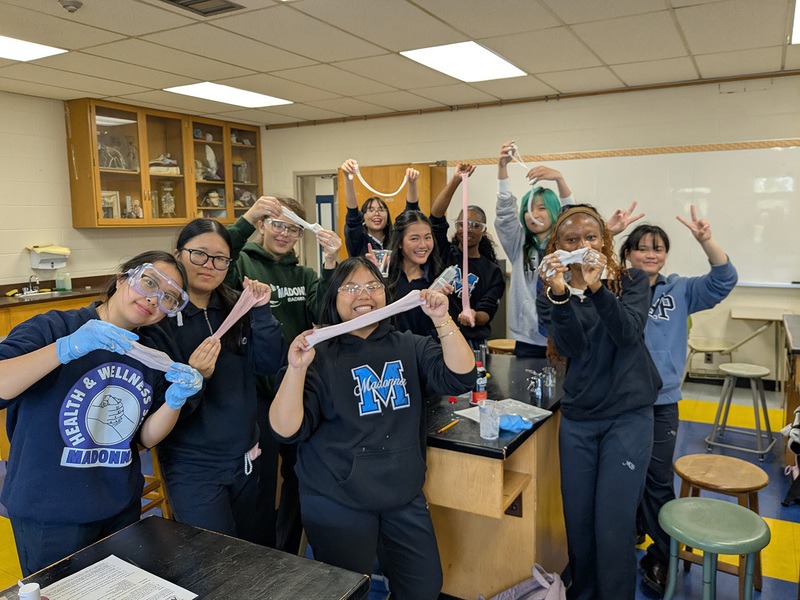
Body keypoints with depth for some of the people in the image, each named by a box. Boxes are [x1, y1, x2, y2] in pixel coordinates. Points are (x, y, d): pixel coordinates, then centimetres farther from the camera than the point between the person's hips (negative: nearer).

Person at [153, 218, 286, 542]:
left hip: (244, 457, 6)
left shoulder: (235, 306, 2)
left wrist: (261, 312, -16)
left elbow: (268, 364, -6)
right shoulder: (160, 314, -13)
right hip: (193, 465, -5)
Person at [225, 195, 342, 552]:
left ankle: (289, 557, 38)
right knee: (262, 482, 7)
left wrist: (330, 264, -19)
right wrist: (247, 219, -34)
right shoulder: (243, 264, -3)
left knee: (299, 478, 17)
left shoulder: (304, 275, 10)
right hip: (258, 391, -5)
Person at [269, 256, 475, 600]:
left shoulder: (409, 348, 3)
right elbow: (285, 430, -15)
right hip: (337, 506, -3)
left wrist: (442, 320, -23)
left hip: (405, 499, 4)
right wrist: (296, 369, -30)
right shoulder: (319, 356, -7)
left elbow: (460, 378, -11)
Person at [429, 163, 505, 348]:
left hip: (472, 342, 0)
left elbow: (487, 313, -4)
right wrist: (455, 180, -15)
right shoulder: (445, 254, 5)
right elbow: (436, 215, -7)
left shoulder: (493, 272, 4)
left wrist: (474, 316, -27)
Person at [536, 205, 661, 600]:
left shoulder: (631, 281, 0)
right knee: (578, 521, 11)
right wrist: (559, 294, -29)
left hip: (628, 415, -2)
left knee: (614, 525, -4)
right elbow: (573, 349, -13)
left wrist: (597, 288, -33)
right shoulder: (550, 294, 2)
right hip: (577, 418, 2)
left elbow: (629, 333, -18)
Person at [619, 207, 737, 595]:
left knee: (659, 482, 10)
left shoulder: (680, 291, 4)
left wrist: (706, 240, -22)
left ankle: (659, 561, 27)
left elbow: (723, 280, -6)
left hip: (662, 402, 1)